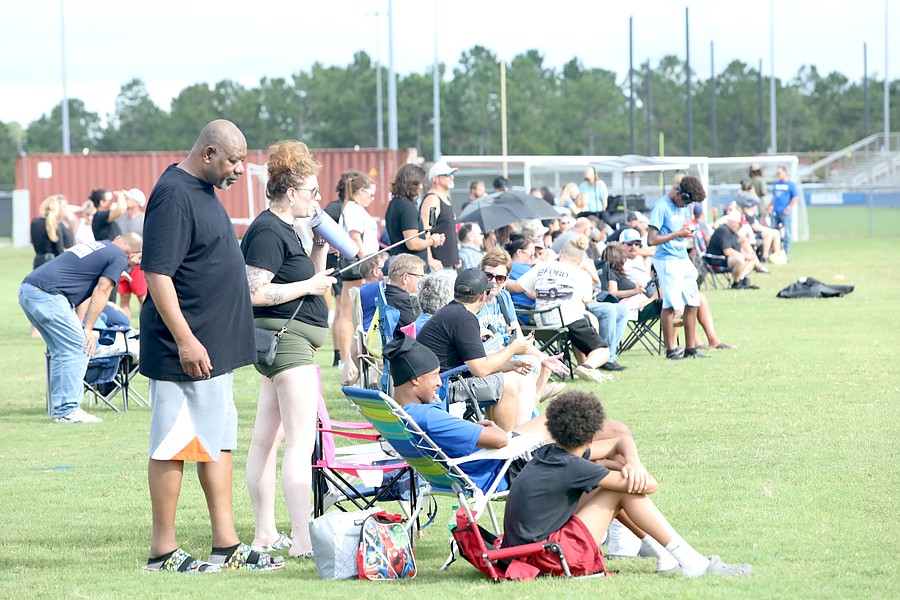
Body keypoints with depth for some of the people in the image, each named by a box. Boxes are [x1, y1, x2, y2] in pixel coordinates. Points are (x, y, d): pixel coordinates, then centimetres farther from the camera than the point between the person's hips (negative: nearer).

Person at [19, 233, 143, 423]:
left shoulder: (98, 245, 28)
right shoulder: (119, 258, 2)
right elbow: (101, 292, -3)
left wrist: (79, 327, 25)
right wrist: (87, 330, -1)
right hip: (47, 296, -9)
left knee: (62, 351, 17)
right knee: (78, 349, -3)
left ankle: (59, 408, 18)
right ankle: (67, 410, -5)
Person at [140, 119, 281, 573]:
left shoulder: (204, 192, 15)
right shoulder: (173, 195, -16)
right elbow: (157, 274, -22)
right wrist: (185, 340, -25)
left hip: (216, 349, 10)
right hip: (187, 353, -10)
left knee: (218, 443, 12)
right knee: (174, 447, -4)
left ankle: (226, 546, 17)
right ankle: (163, 552, 2)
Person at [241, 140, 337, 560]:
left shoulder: (284, 230, 18)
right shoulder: (268, 232, -14)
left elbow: (310, 284, 27)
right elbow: (255, 292, -22)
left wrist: (320, 252, 12)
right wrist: (310, 285, -15)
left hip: (290, 343, 11)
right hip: (284, 337, -11)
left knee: (267, 439, 11)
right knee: (301, 442, -14)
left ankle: (265, 534, 14)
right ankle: (303, 540, -19)